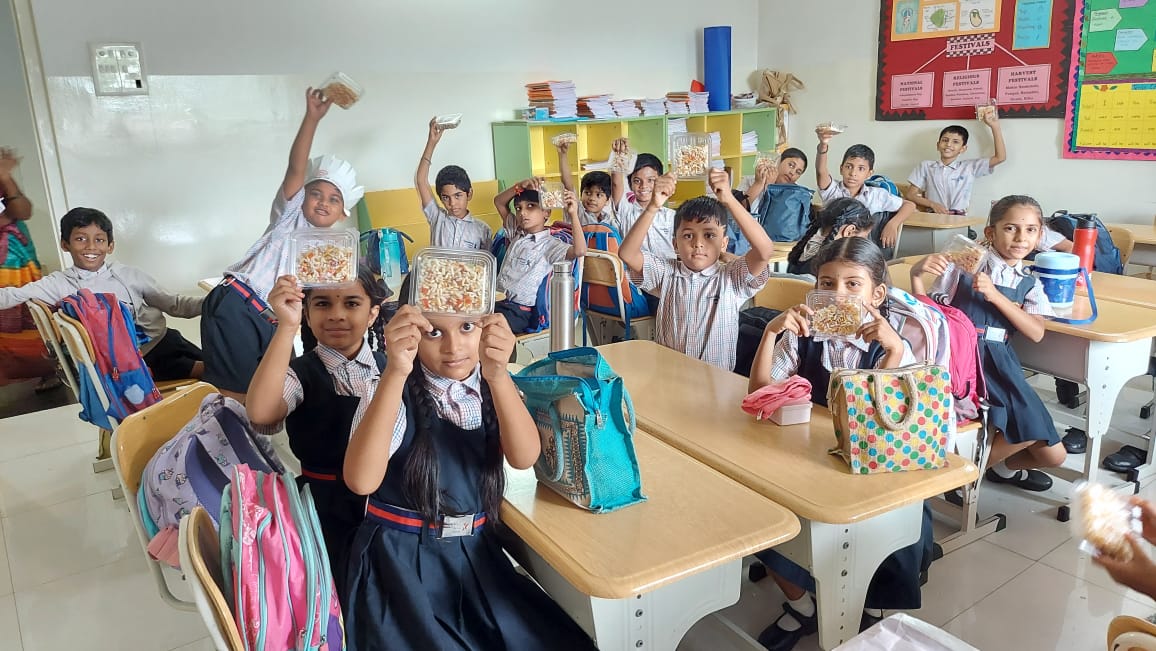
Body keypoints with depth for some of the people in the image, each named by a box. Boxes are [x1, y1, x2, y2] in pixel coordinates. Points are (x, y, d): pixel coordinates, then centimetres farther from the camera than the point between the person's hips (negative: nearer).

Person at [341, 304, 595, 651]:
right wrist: (395, 371, -37)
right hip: (401, 561, -3)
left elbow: (524, 458, -19)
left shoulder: (492, 385, -1)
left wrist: (498, 375, -35)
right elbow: (361, 480, -29)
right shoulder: (396, 390, -12)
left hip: (476, 552, 3)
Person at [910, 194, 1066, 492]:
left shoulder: (1029, 284, 10)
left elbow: (1036, 333, -7)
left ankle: (1003, 465, 36)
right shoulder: (964, 266, -1)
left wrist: (995, 296, -18)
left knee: (1053, 455, 5)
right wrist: (916, 274, -19)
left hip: (1000, 363, 5)